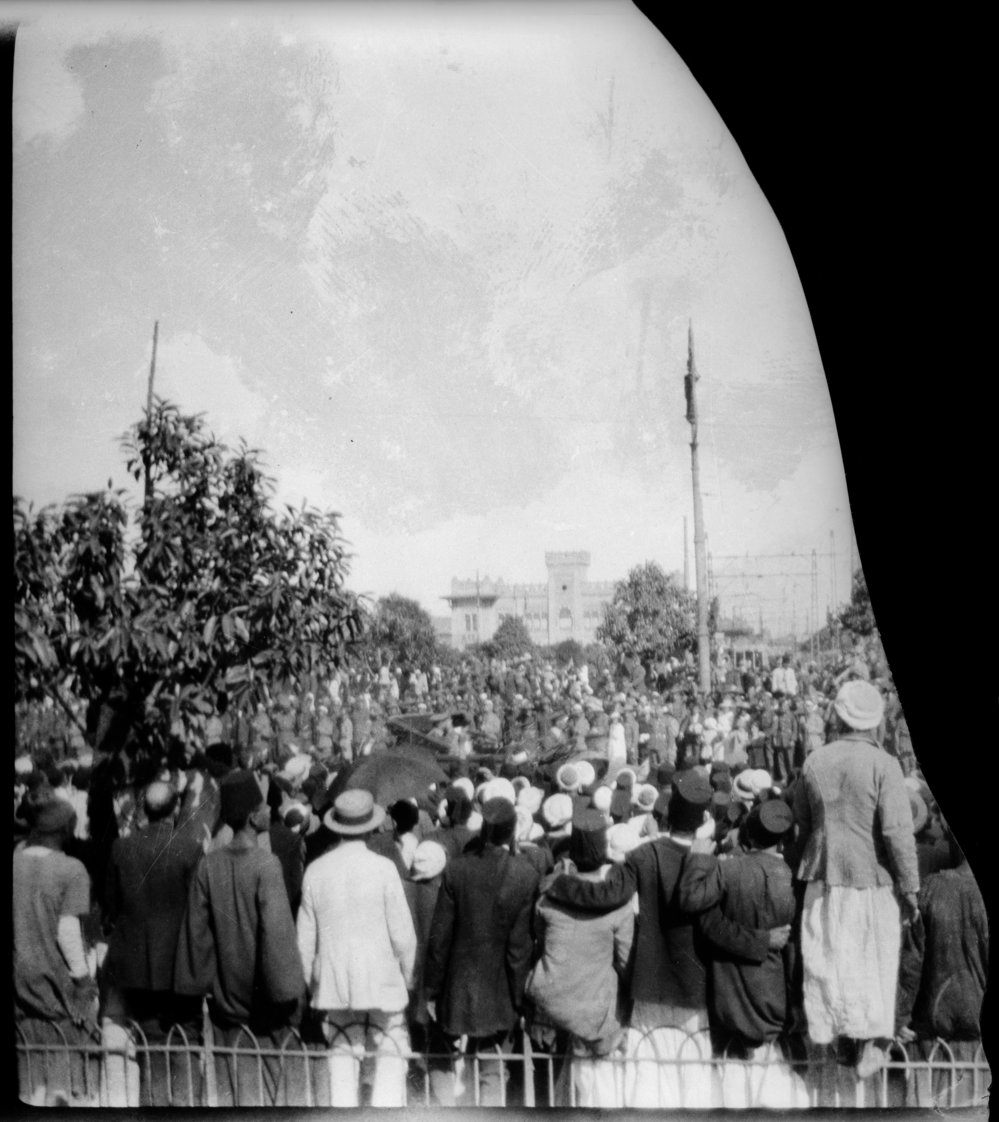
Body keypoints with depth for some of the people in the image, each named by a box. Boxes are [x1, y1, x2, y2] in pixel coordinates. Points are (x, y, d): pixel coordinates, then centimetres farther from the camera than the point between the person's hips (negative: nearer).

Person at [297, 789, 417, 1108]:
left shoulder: (316, 870, -2)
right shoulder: (382, 868, -11)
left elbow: (305, 938, 4)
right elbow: (402, 934, -8)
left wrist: (312, 985, 16)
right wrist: (407, 975, 8)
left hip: (333, 983, 3)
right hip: (381, 979, -3)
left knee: (342, 1057, 11)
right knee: (391, 1057, 7)